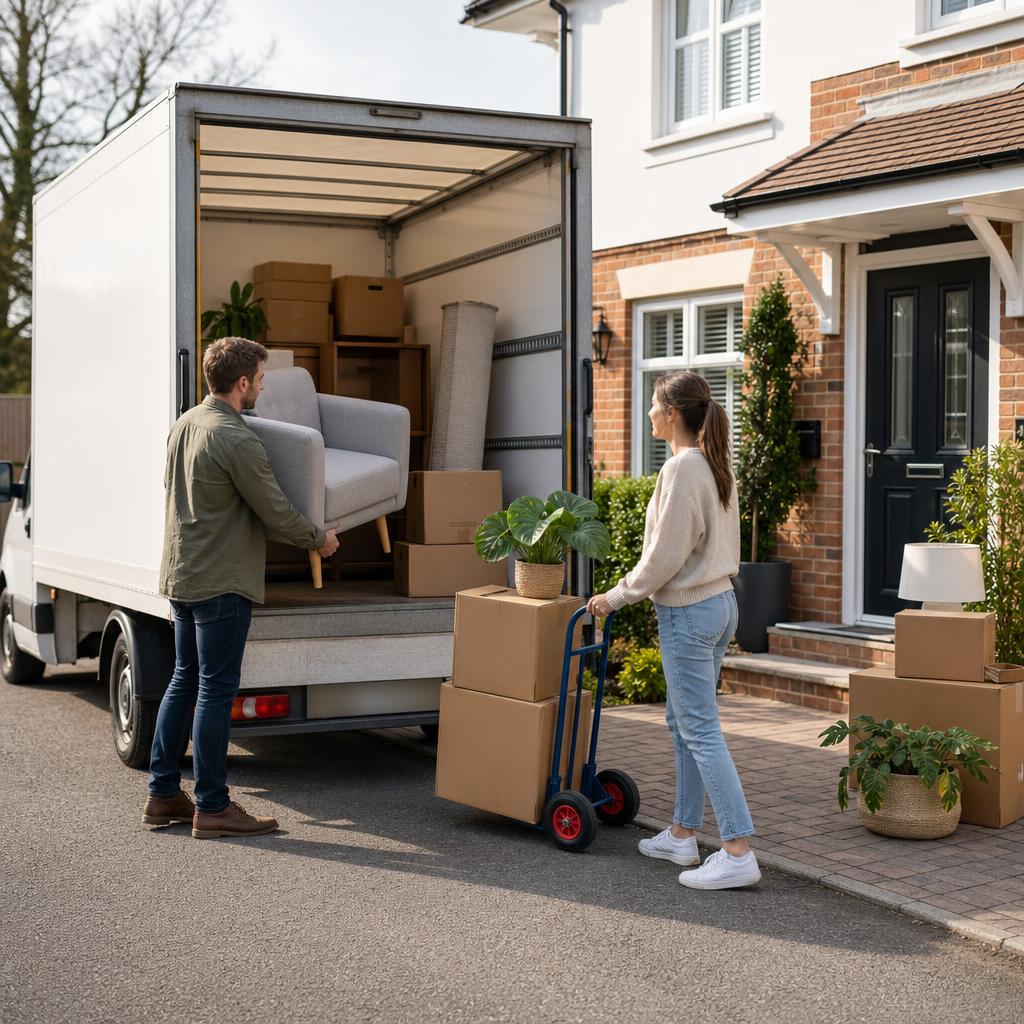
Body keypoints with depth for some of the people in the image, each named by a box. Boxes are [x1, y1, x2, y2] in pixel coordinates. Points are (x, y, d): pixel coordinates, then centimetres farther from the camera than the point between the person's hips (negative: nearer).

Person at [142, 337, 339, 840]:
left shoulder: (184, 425, 9)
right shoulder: (237, 441, -19)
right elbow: (277, 513, -14)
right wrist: (320, 539, 3)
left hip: (181, 573, 9)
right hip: (220, 582, -9)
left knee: (184, 682, 16)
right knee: (216, 691, -3)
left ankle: (163, 795, 21)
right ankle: (212, 807, 3)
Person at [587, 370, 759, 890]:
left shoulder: (681, 467, -18)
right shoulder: (714, 465, 10)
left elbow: (665, 555, -19)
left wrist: (618, 596, -6)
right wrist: (633, 590, 21)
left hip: (688, 611, -10)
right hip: (720, 600, 10)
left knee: (700, 730, -6)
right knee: (683, 720, 18)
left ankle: (738, 853, -7)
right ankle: (683, 835, 26)